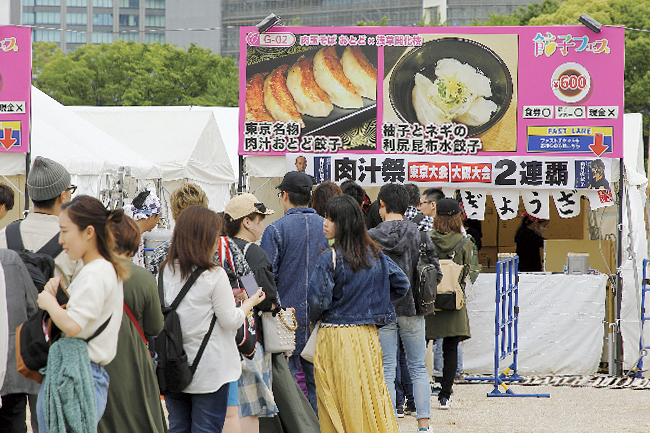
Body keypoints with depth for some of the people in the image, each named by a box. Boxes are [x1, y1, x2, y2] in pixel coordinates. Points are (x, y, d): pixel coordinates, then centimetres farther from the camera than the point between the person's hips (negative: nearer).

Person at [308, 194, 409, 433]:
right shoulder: (375, 254, 5)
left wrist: (313, 318, 5)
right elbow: (401, 285, 12)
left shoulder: (330, 258, -13)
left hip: (335, 336, -5)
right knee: (372, 394, 10)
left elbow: (319, 300, -16)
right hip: (368, 334, 5)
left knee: (341, 404, 0)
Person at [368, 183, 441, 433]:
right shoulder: (420, 235, 0)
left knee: (386, 370, 4)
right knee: (418, 368, 11)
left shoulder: (372, 237, -8)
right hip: (413, 309, 2)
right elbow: (436, 275, 2)